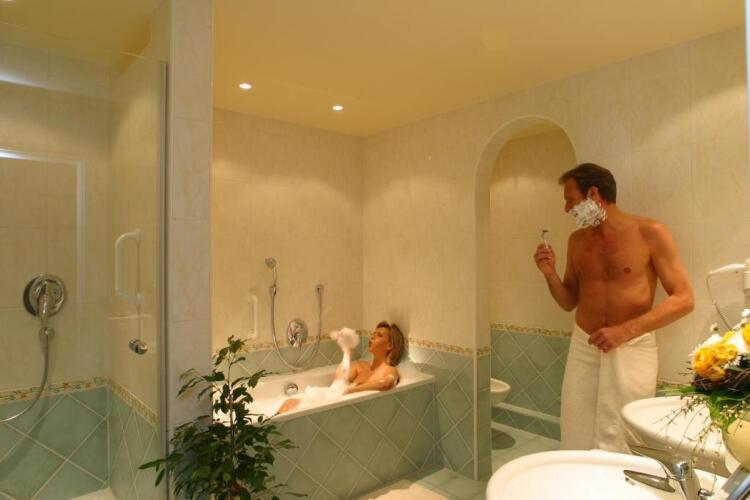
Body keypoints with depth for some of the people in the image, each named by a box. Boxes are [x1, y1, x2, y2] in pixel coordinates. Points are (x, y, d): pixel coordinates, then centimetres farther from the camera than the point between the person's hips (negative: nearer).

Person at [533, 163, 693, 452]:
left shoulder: (651, 233, -6)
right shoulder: (577, 240, 7)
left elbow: (683, 299, -8)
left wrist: (625, 330, -18)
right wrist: (550, 274, -5)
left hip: (632, 349, -4)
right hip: (583, 348, 4)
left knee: (619, 445, 1)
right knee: (576, 443, 7)